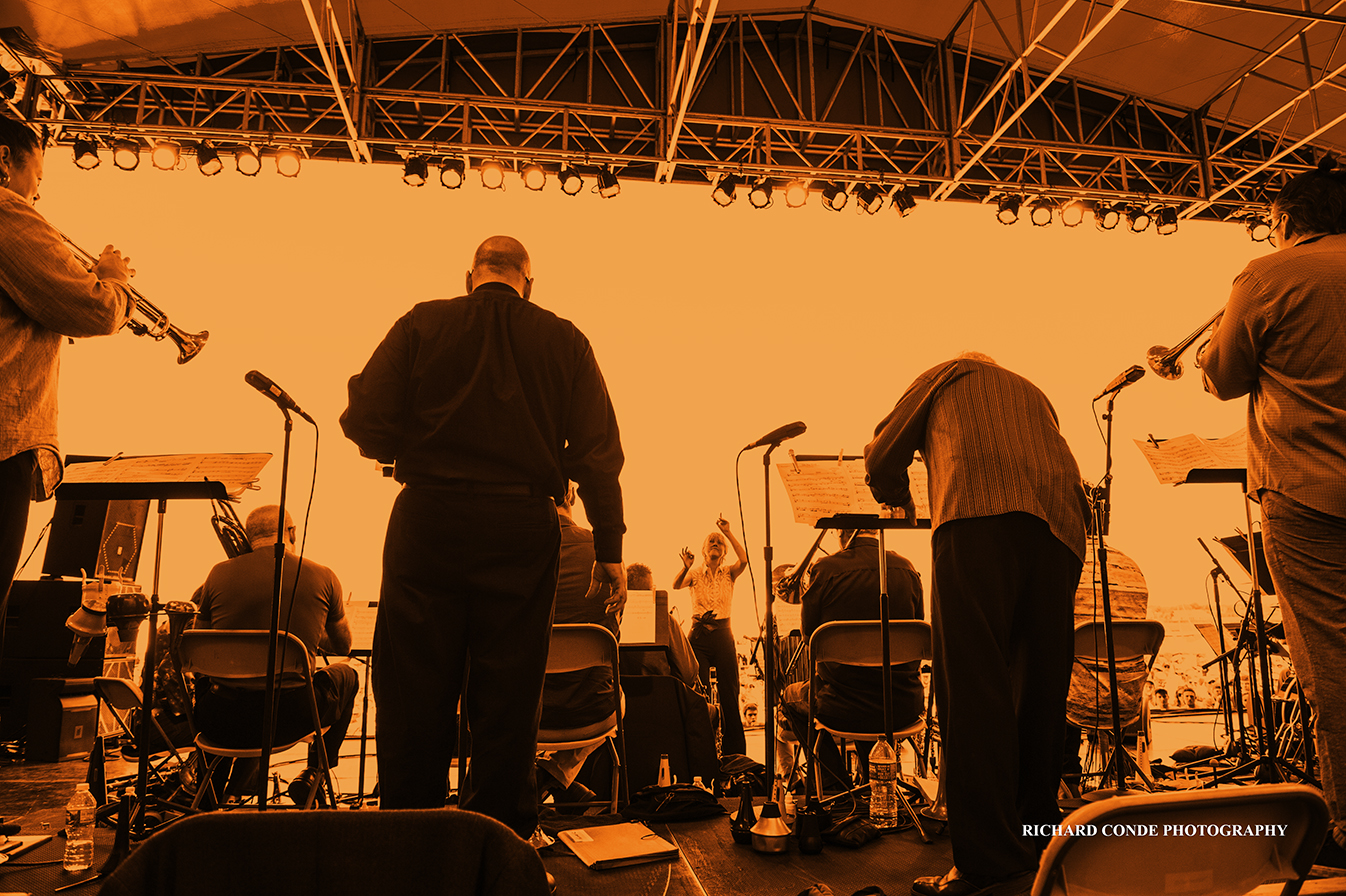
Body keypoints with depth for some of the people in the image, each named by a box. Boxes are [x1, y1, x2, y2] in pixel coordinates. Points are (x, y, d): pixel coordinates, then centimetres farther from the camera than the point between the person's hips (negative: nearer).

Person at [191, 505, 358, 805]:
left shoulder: (220, 574, 0)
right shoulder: (323, 577, -2)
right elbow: (343, 646, 15)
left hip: (221, 723, 2)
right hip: (290, 719, -2)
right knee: (346, 675, 30)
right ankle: (315, 772, 25)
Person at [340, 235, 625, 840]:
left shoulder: (422, 324, 3)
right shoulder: (564, 341, 5)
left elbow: (365, 422, -3)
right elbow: (598, 451, 1)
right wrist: (609, 550, 5)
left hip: (427, 519, 0)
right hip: (522, 527, 1)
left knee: (413, 692, 11)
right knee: (508, 698, 10)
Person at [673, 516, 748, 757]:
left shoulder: (729, 573, 9)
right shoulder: (695, 574, 7)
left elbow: (743, 560, -13)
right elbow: (676, 585, -13)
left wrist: (728, 533, -14)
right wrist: (686, 567, -32)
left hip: (723, 635, 1)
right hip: (699, 635, 0)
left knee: (729, 695, 0)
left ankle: (734, 751, 10)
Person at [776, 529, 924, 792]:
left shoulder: (826, 569, -14)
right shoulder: (906, 569, -3)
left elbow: (808, 630, 0)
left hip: (847, 711, -4)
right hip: (905, 708, 4)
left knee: (790, 697, 28)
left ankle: (843, 788, 26)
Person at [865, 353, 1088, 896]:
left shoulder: (944, 376, 27)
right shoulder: (1034, 394, 39)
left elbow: (882, 458, 25)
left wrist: (901, 506, 43)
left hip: (979, 515, -6)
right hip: (1058, 528, 6)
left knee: (972, 684, -12)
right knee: (1040, 693, 7)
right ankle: (1038, 852, 13)